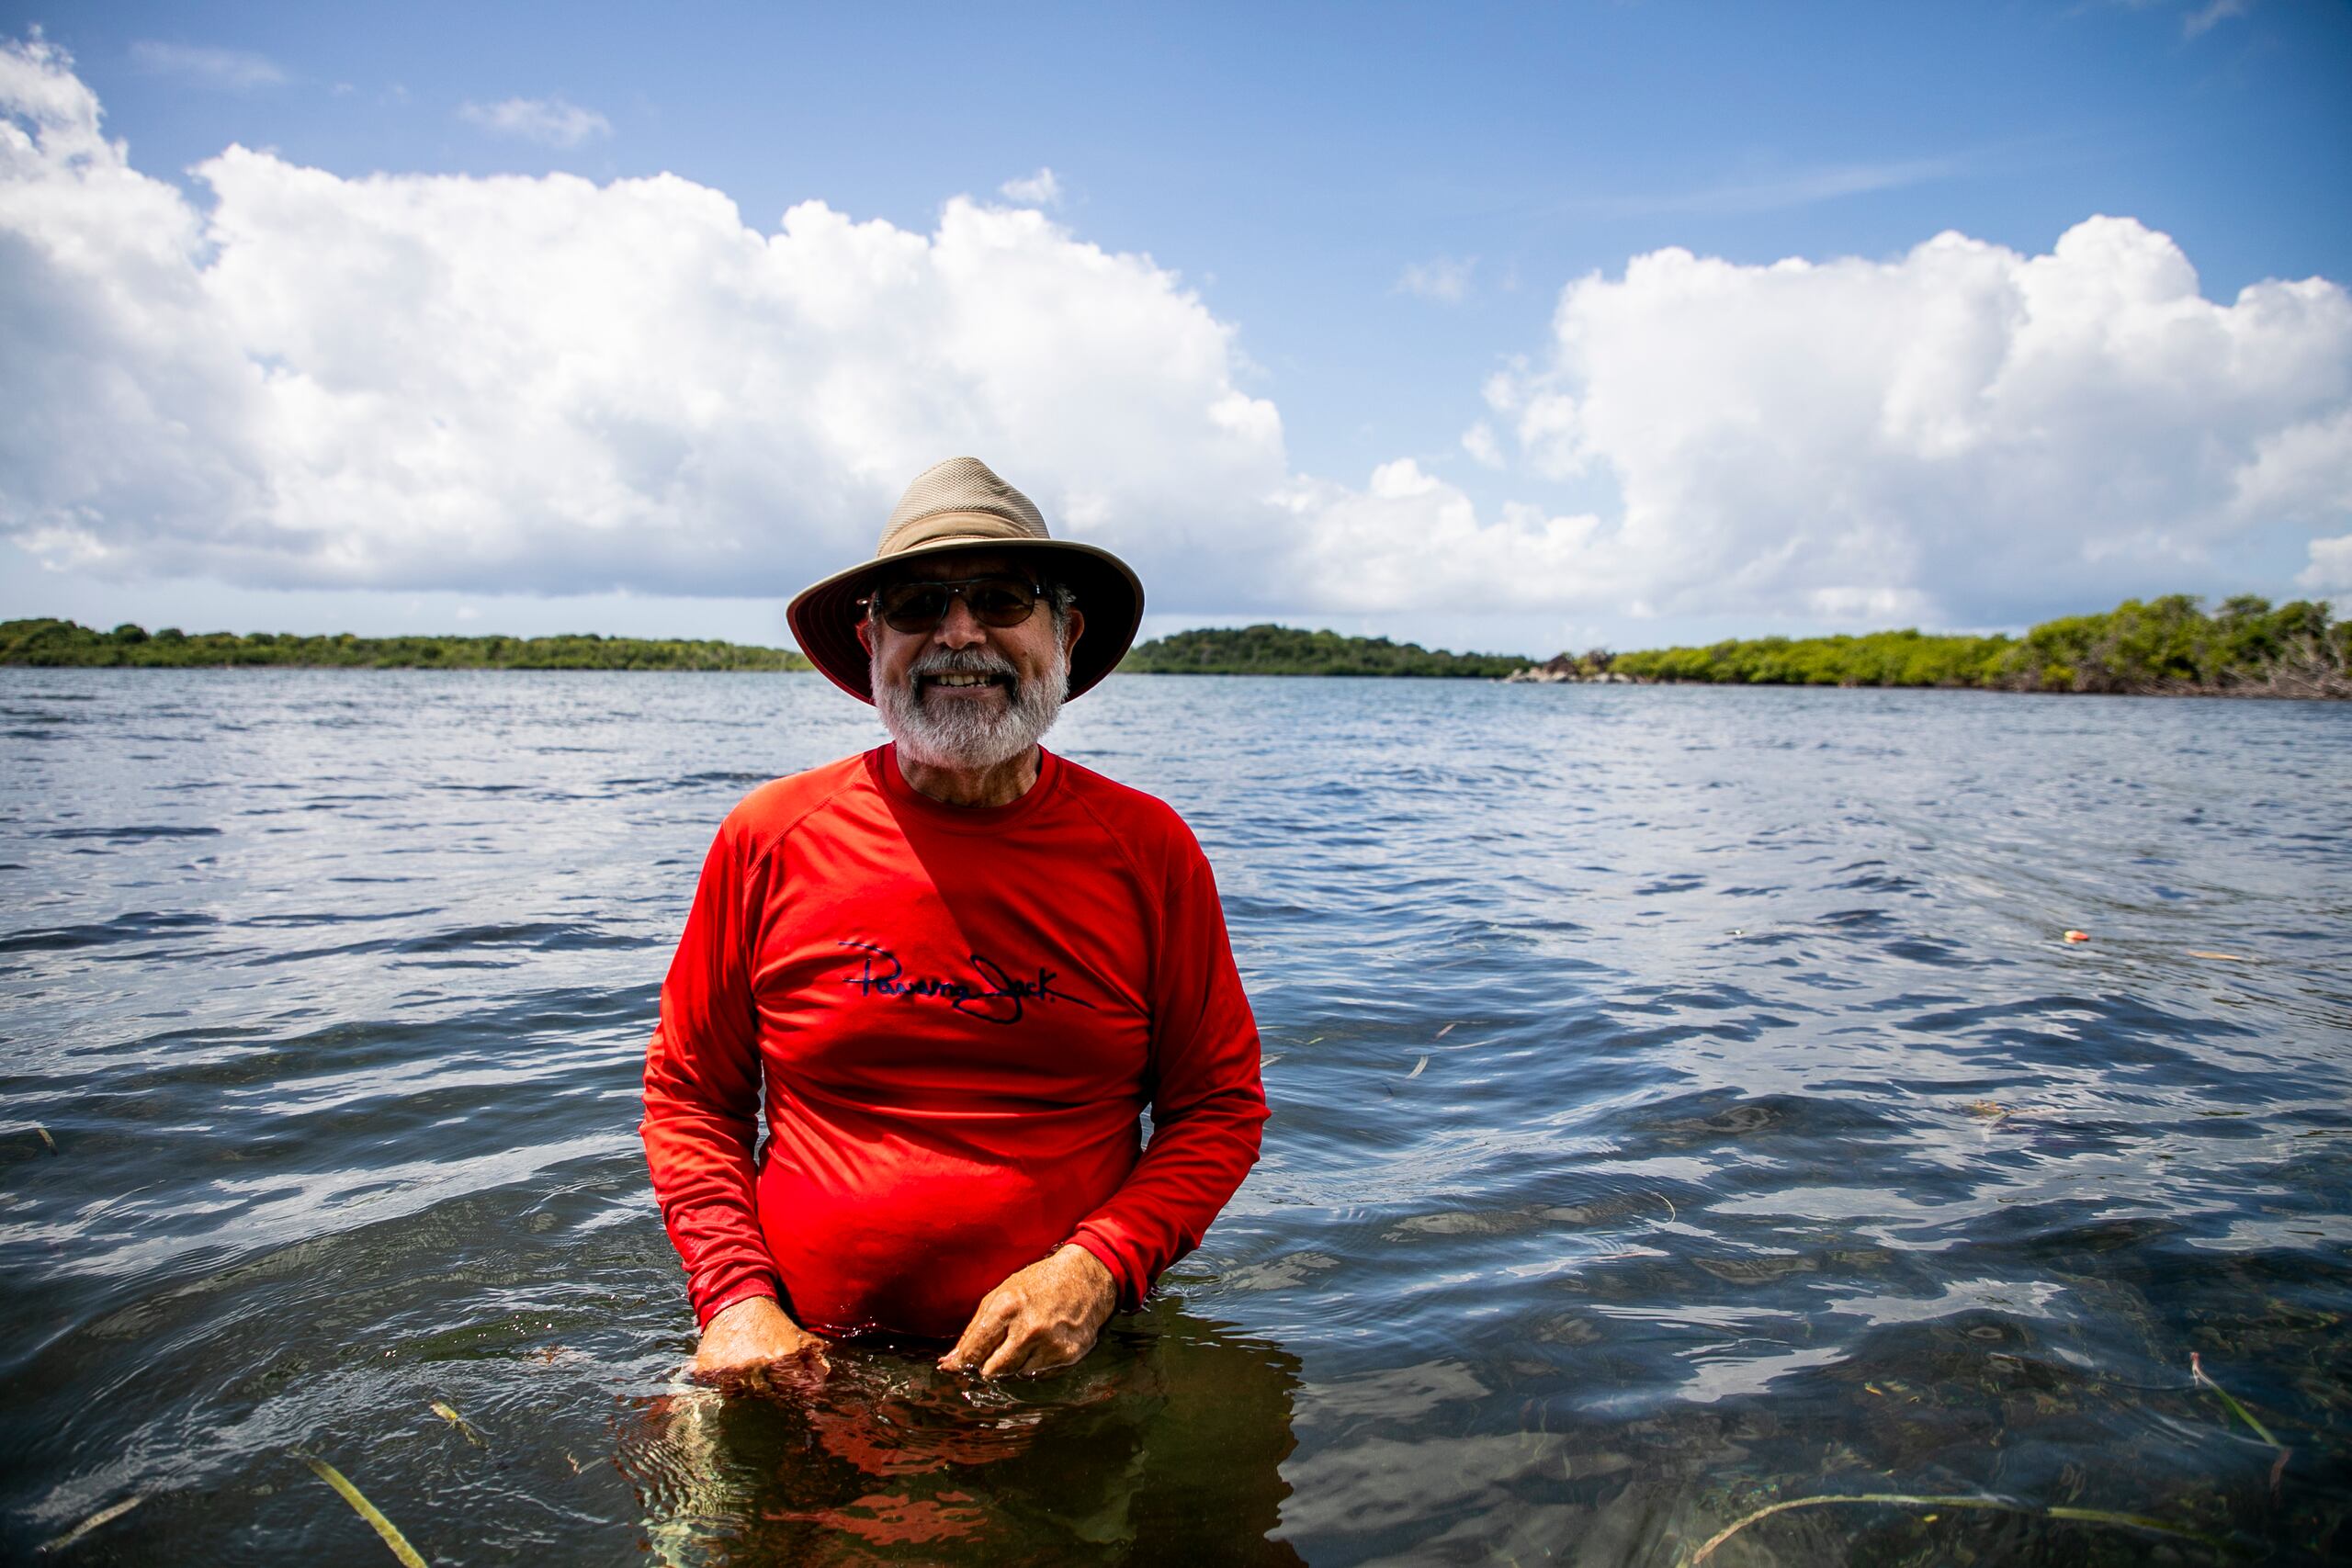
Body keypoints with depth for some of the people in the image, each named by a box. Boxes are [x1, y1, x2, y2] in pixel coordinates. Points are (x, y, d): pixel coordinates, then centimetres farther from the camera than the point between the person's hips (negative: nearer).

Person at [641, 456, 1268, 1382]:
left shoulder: (1148, 851, -2)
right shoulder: (770, 838, -1)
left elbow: (1221, 1106, 4)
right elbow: (688, 1092, 8)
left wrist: (1099, 1269, -11)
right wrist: (736, 1297, -5)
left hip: (1059, 1367, 0)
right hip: (807, 1368, 1)